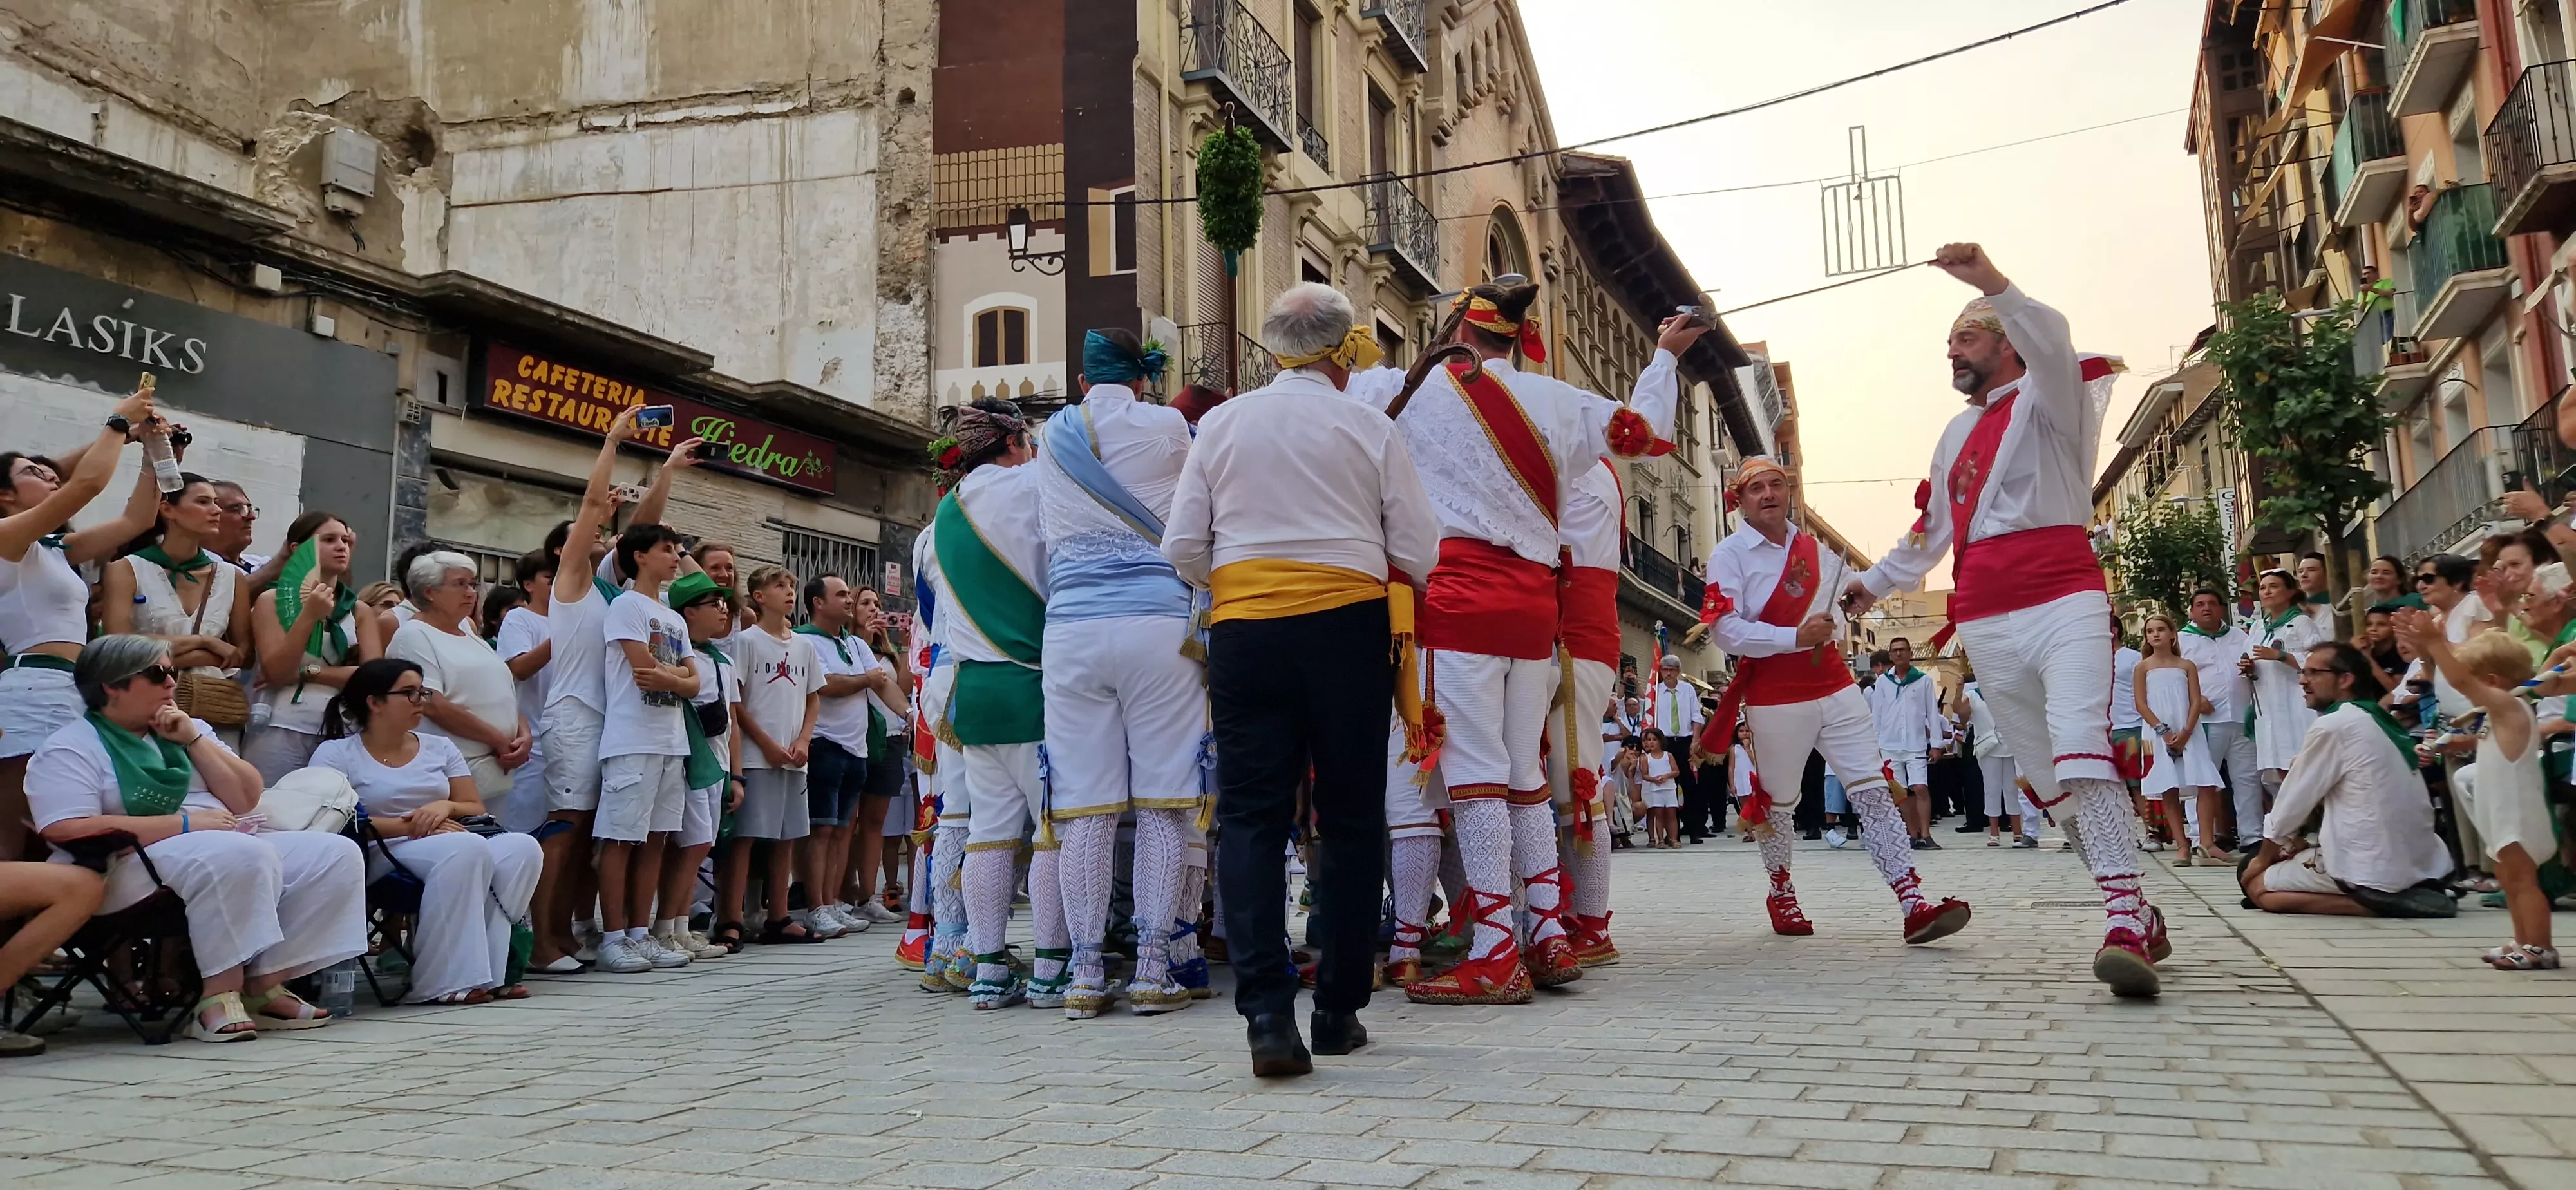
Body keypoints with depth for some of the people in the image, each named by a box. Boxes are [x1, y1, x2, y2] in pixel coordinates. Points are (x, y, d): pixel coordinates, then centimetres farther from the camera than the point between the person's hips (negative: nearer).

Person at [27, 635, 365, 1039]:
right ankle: (219, 997, -28)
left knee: (336, 855, -14)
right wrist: (186, 823, -18)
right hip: (132, 866, -7)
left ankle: (264, 986, -17)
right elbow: (68, 831, -16)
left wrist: (194, 739, 1)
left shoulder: (186, 730, 19)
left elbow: (247, 799, 12)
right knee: (240, 858, -37)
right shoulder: (71, 748, 0)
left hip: (231, 845, 7)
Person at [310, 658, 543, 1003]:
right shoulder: (335, 754, 5)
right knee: (465, 847, -37)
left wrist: (445, 807, -9)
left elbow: (476, 809, 15)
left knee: (522, 848, -27)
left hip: (461, 849, 6)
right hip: (380, 858, -5)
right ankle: (439, 983, -33)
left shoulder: (440, 747, 20)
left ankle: (486, 973, -28)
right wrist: (409, 827, -16)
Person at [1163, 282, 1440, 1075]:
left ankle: (1267, 1011, -13)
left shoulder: (1222, 423, 7)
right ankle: (1339, 1011, 13)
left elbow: (1182, 550, 5)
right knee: (1350, 819, 8)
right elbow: (1419, 556, 1)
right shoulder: (1370, 429, 2)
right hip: (1348, 629, -1)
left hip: (1245, 631, 1)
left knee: (1250, 816, 1)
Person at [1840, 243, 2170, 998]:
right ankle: (2139, 917, 12)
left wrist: (1994, 285, -35)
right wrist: (1875, 583, 41)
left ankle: (2123, 922, -29)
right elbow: (1932, 531, 34)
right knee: (2048, 772, 4)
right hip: (1985, 624, 7)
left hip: (2062, 604, -7)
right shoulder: (1956, 435, 22)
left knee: (2081, 753, -23)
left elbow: (2053, 345, -22)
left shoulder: (2048, 400, 3)